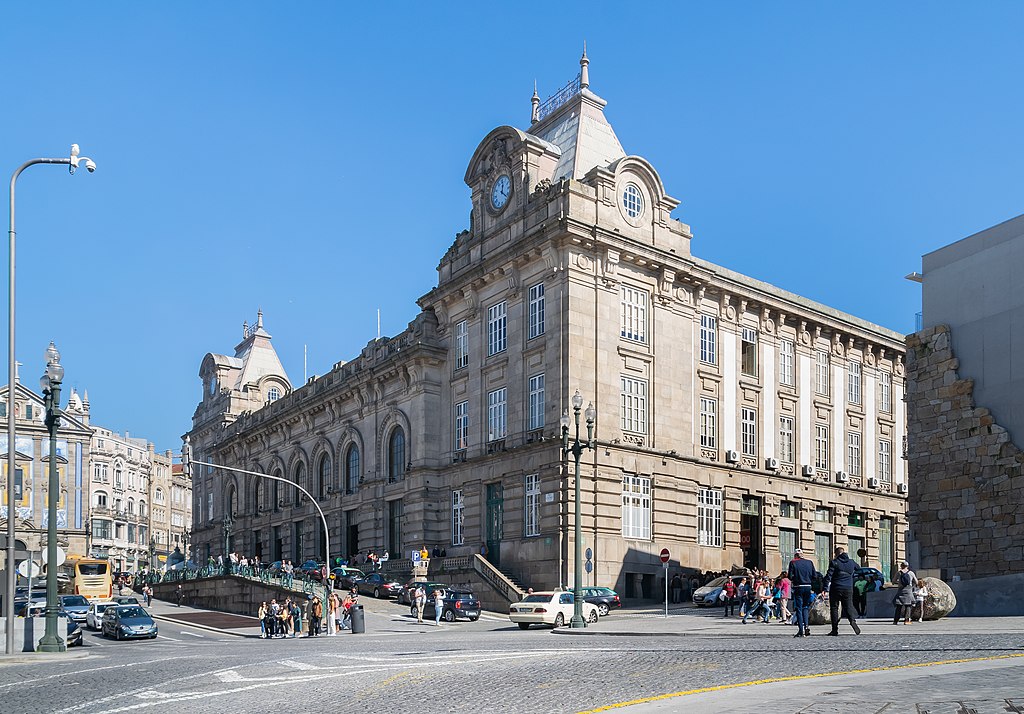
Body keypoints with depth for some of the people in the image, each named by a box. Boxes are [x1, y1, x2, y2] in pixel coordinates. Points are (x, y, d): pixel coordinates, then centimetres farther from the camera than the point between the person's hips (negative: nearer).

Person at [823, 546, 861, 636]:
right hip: (848, 589, 3)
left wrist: (826, 589, -11)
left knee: (834, 608, 5)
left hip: (836, 589, -3)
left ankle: (835, 630, 2)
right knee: (848, 607, 9)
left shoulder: (834, 562, -4)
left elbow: (828, 576, -10)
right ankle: (852, 620, -22)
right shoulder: (851, 563, 9)